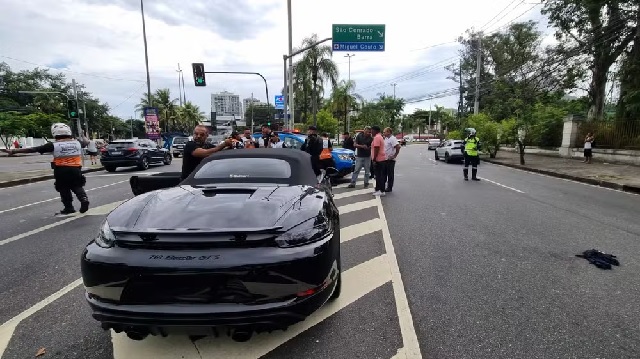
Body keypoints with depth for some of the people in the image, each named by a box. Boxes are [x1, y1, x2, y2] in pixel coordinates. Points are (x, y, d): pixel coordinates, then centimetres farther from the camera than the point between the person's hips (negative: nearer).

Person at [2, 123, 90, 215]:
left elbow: (33, 149, -2)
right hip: (76, 169, 2)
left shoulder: (53, 145, -5)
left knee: (64, 189, 14)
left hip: (61, 171, -2)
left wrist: (13, 151, 5)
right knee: (77, 186, 17)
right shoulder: (77, 142, 3)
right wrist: (84, 138, 50)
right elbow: (86, 142, 26)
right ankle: (84, 199, -8)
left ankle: (69, 207, 14)